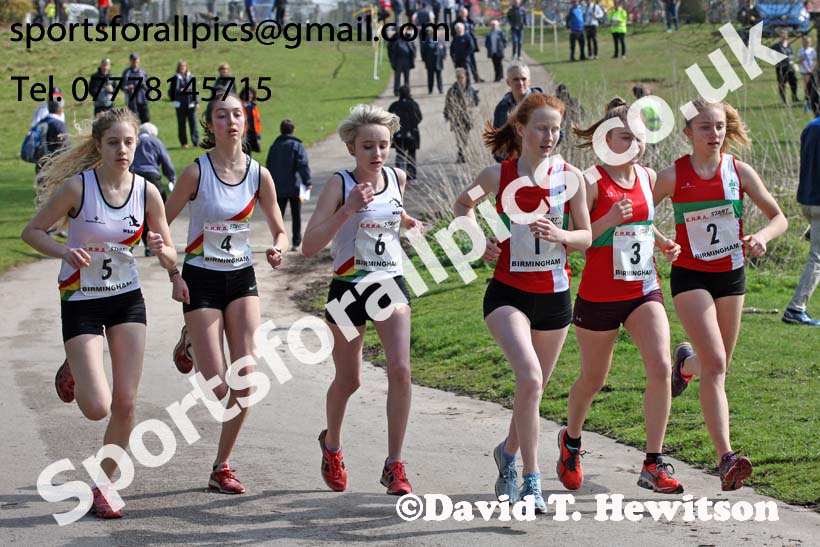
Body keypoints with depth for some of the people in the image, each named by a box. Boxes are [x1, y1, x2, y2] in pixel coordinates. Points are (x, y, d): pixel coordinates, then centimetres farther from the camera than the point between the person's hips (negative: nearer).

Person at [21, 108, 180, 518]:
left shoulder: (147, 192, -6)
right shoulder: (77, 187, -17)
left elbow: (170, 259, 2)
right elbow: (31, 231, -8)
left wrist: (162, 250, -21)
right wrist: (64, 251, -26)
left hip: (127, 299, 3)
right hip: (81, 300, -3)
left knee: (126, 403, -1)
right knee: (97, 407, -11)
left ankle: (103, 483, 21)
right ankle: (73, 373, 25)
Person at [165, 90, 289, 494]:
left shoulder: (259, 175, -2)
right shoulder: (196, 172, -12)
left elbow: (279, 230, 7)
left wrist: (278, 249, -15)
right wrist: (173, 274, -15)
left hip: (242, 278, 3)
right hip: (201, 279, -3)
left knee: (245, 379, -7)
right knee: (218, 388, -4)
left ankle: (222, 467, 10)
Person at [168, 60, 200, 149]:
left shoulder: (191, 77, 7)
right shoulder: (175, 78, 3)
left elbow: (195, 90, 12)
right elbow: (171, 91, 2)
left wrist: (197, 102, 8)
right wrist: (179, 91, -14)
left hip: (190, 104, 1)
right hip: (180, 104, -1)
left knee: (193, 122, -5)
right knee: (181, 124, 3)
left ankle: (196, 141, -3)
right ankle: (184, 143, 9)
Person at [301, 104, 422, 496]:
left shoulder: (397, 179, 2)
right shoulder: (340, 184, -13)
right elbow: (309, 246, -20)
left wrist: (408, 223, 6)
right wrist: (348, 209, -30)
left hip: (390, 286, 3)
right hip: (348, 289, -3)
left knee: (400, 369, -16)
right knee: (348, 379, 10)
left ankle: (394, 466, -10)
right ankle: (332, 444, 41)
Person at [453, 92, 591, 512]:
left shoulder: (570, 176, -1)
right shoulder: (498, 175, -4)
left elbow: (587, 237, 6)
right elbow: (462, 204, 15)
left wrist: (560, 235, -15)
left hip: (555, 294, 3)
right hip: (508, 292, -3)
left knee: (534, 386, 14)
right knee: (530, 378, -23)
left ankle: (508, 452, 44)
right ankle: (531, 481, -18)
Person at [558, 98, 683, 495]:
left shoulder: (648, 177, 6)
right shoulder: (592, 181, -12)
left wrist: (664, 245, 6)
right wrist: (609, 220, -27)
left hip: (644, 290, 4)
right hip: (598, 295, -4)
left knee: (661, 368, -16)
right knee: (593, 379, 12)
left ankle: (653, 465, -10)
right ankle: (571, 440, 43)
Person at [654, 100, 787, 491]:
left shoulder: (739, 172, -3)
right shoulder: (672, 176, -8)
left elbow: (779, 218, 0)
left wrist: (762, 236, -21)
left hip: (731, 275, 4)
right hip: (690, 277, -3)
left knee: (717, 366, 13)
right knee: (716, 366, -17)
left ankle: (685, 362, 52)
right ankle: (726, 459, -23)